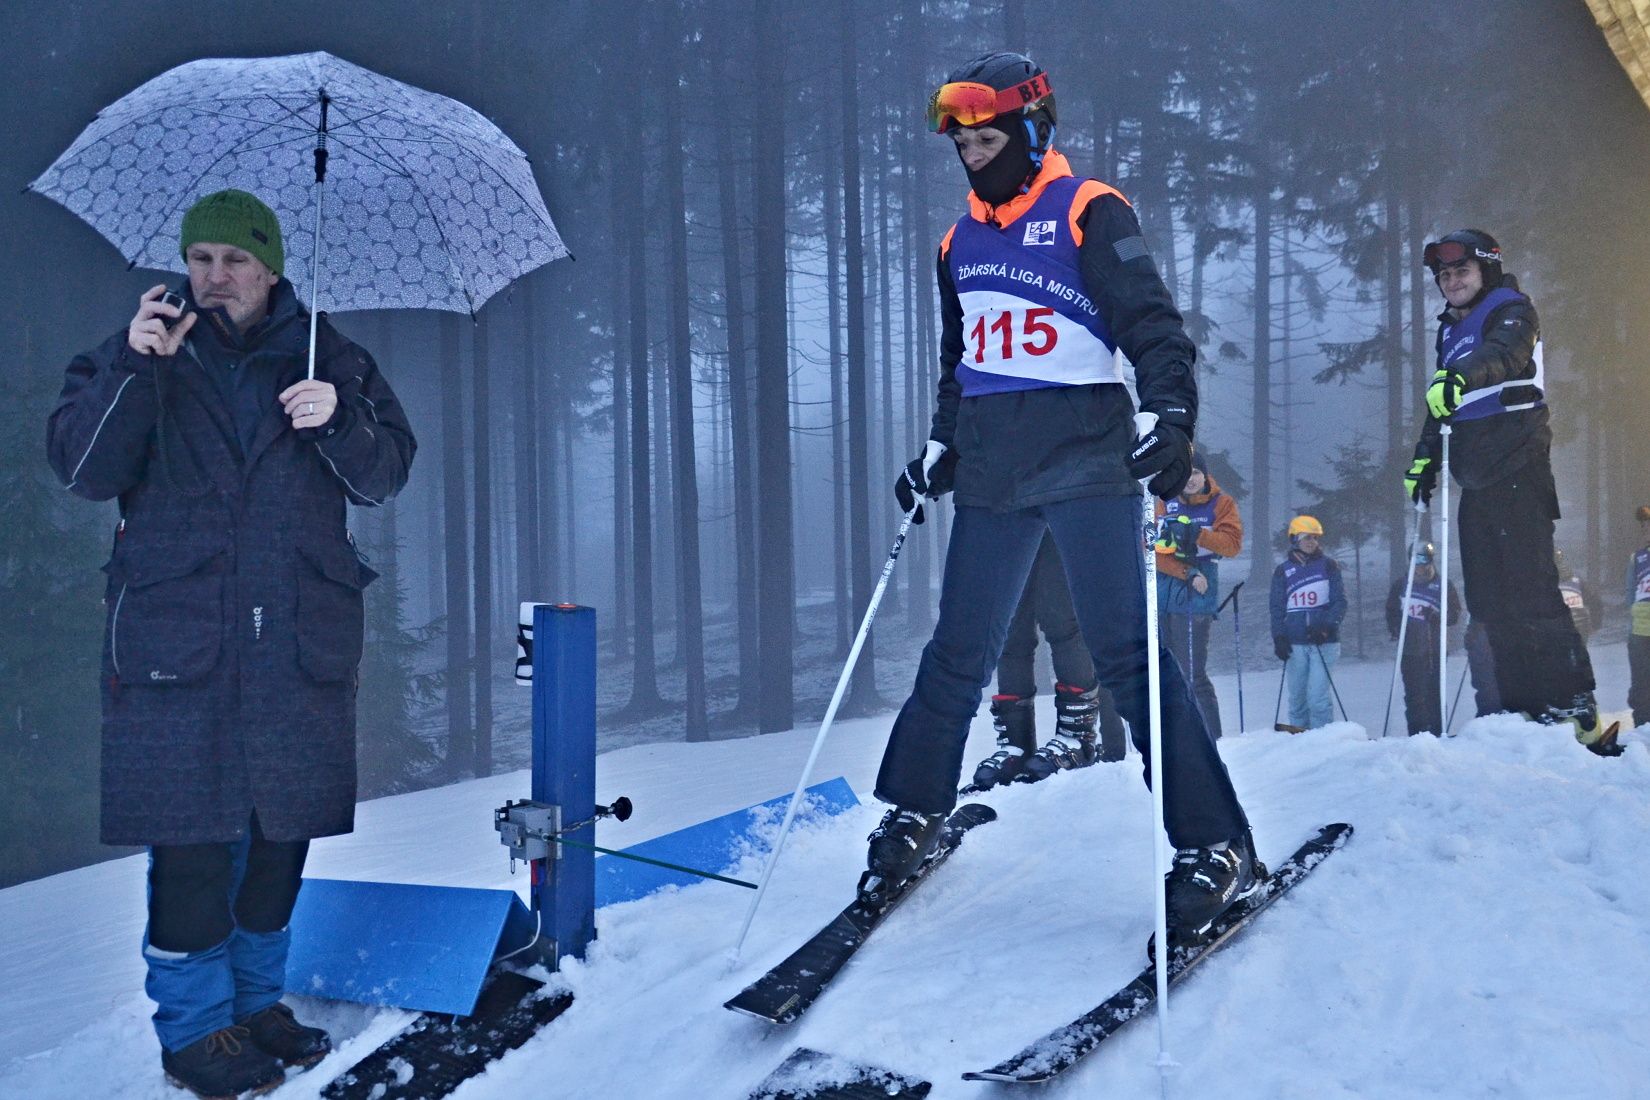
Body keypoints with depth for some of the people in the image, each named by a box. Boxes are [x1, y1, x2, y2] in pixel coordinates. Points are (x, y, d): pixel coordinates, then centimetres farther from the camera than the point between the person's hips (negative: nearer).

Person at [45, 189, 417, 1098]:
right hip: (175, 638, -2)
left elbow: (382, 477, 3)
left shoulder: (327, 358, 10)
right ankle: (194, 1024, 12)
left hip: (302, 639, 2)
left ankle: (256, 998, 27)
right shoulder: (138, 354, 8)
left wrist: (338, 419, -17)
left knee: (282, 832, 9)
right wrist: (133, 370, -17)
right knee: (191, 835, -3)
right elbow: (82, 468, -4)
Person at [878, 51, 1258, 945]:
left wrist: (1166, 412, -24)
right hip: (991, 470, 6)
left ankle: (1216, 847, -5)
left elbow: (1153, 323, -9)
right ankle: (913, 814, 24)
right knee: (958, 654, 9)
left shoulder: (1088, 213, -1)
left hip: (1083, 459, -6)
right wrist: (937, 452, 22)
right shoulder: (961, 242, 18)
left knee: (1124, 653, -10)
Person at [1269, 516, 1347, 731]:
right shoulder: (1283, 571, 11)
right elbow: (1277, 608, 11)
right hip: (1294, 643, 2)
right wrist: (1278, 638, -3)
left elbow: (1340, 602, 2)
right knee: (1297, 697, 3)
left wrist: (1325, 626, -13)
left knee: (1317, 696, -11)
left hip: (1324, 641, -2)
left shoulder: (1329, 565, 7)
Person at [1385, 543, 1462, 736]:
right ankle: (1417, 733, 5)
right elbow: (1391, 610, 18)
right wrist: (1394, 629, 1)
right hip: (1410, 650, 2)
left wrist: (1437, 617, -17)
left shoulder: (1443, 586, 2)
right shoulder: (1401, 584, 8)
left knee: (1434, 692, 0)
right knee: (1414, 694, 1)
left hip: (1435, 650, -2)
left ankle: (1436, 733, 5)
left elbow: (1455, 614, 1)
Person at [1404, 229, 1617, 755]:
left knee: (1530, 593, -14)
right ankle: (1524, 710, 8)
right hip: (1477, 481, 8)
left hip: (1516, 472, -8)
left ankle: (1577, 707, -12)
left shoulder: (1511, 309, -1)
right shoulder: (1451, 331, 22)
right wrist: (1425, 459, 26)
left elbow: (1504, 352, -25)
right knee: (1489, 601, 4)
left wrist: (1459, 375, -43)